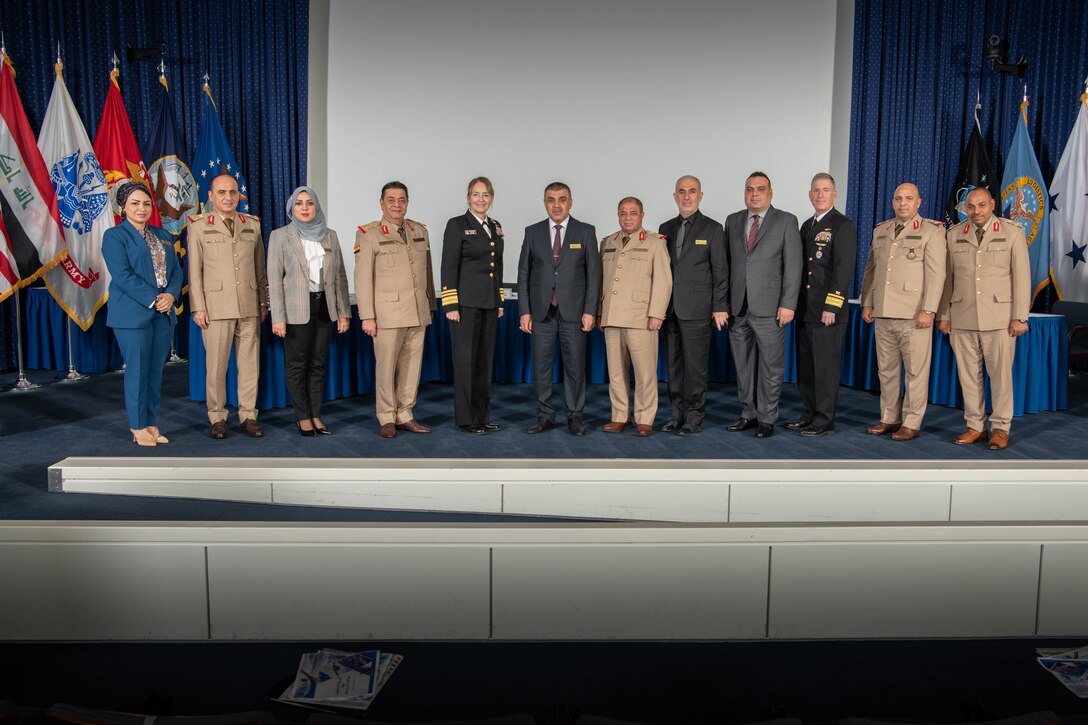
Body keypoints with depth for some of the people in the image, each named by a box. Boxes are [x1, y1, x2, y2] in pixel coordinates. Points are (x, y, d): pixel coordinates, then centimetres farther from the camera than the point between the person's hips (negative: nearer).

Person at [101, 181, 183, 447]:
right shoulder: (114, 236, -2)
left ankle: (151, 424, 16)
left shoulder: (162, 235, 17)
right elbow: (122, 275, -12)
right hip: (133, 314, -6)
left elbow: (176, 270, 13)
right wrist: (152, 300, -16)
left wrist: (171, 295, -6)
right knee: (137, 371, -2)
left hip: (163, 313, 6)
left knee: (156, 370, 8)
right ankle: (138, 428, 8)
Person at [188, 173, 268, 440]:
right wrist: (198, 308, -5)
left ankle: (248, 416, 13)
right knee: (216, 365, 0)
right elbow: (194, 271, 1)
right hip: (216, 306, -3)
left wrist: (263, 302, 12)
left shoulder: (253, 225, 12)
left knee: (250, 364, 4)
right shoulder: (199, 226, 4)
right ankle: (217, 418, 11)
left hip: (249, 307, 3)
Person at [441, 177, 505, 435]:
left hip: (489, 304, 6)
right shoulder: (457, 225, -5)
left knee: (485, 359, 10)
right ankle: (465, 419, 7)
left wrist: (500, 301, 15)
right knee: (465, 359, -1)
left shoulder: (495, 227, 14)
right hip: (466, 302, -6)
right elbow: (449, 268, -9)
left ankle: (482, 415, 19)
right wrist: (451, 305, -15)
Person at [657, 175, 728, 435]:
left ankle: (694, 416, 6)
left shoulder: (712, 228, 1)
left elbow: (720, 271, -2)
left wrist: (719, 307, -7)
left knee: (695, 365, -2)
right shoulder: (665, 228, 14)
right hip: (669, 308, 5)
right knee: (673, 364, 8)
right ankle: (676, 414, 17)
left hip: (696, 308, -5)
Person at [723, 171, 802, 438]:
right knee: (743, 366, 10)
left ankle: (767, 419, 10)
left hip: (769, 308, -4)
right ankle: (749, 414, 21)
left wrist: (788, 304, -11)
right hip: (737, 307, 4)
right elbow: (727, 263, 13)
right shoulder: (732, 221, 12)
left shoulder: (786, 222, 0)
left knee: (770, 367, 1)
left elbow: (793, 266, -4)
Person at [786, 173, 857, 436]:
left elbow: (844, 269, -14)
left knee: (826, 365, -2)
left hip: (828, 311, -7)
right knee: (806, 365, 11)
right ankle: (811, 413, 22)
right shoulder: (807, 225, 17)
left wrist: (831, 307, -18)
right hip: (805, 309, 8)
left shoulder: (843, 226, -7)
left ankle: (825, 420, 6)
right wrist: (795, 303, 13)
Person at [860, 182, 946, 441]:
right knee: (887, 370, 10)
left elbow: (936, 274, -7)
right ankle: (889, 418, 19)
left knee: (915, 371, -1)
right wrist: (867, 303, 11)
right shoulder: (880, 230, 16)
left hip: (913, 316, -5)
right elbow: (870, 269, 18)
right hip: (883, 314, 5)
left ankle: (911, 424, 6)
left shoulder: (931, 231, -1)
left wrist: (928, 310, -14)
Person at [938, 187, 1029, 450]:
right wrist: (944, 314, 7)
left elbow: (1022, 277, 0)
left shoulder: (1012, 232, 3)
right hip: (962, 318, 2)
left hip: (999, 317, -2)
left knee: (1000, 374, 0)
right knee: (968, 374, 5)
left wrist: (1020, 317, -5)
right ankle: (975, 426, 15)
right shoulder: (953, 235, 9)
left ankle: (1000, 428, 11)